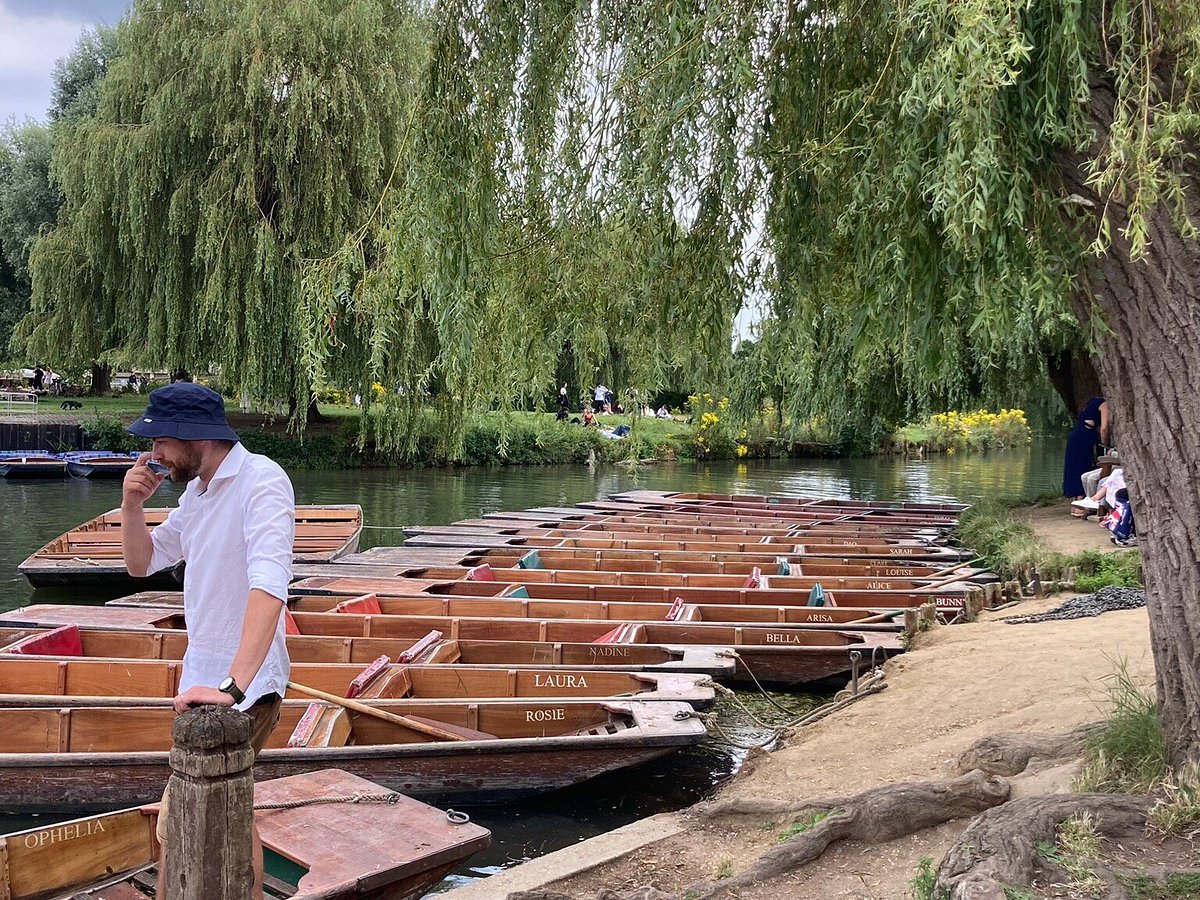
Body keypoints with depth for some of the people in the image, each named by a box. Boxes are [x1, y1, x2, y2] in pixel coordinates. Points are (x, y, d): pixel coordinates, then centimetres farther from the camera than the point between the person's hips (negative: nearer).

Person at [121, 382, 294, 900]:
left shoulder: (261, 482, -19)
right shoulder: (198, 491, 9)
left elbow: (269, 584, -32)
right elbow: (141, 564, 18)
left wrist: (232, 687, -38)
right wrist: (132, 505, 0)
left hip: (244, 684, -9)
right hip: (205, 677, 9)